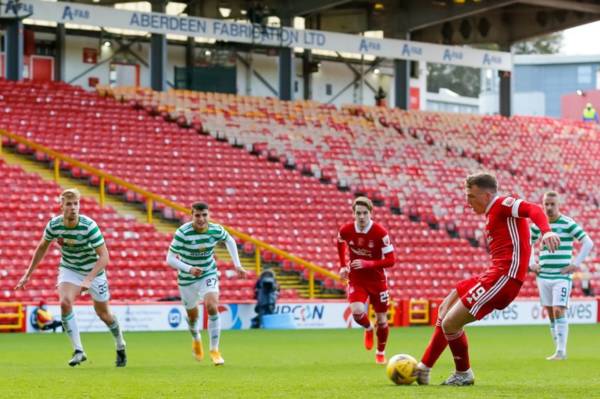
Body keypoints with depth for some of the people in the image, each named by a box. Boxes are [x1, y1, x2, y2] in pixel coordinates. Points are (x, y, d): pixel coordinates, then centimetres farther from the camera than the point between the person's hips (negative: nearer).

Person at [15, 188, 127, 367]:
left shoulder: (89, 226, -28)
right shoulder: (54, 225, -16)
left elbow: (104, 256, -29)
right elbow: (42, 247, 4)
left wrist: (88, 280, -40)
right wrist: (28, 274, 5)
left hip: (93, 270, -2)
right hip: (69, 269, 2)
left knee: (103, 314, 8)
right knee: (65, 302, -25)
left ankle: (120, 346, 38)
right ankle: (78, 351, -16)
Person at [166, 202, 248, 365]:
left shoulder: (216, 230, -15)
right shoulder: (183, 233, -25)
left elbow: (230, 240, 9)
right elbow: (170, 259, -24)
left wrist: (237, 264, 3)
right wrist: (189, 269, -40)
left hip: (209, 274, 1)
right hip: (187, 278, -1)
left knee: (212, 307, -23)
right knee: (193, 315, 14)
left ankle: (215, 350, -11)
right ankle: (196, 339, 50)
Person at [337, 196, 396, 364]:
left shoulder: (380, 232, -21)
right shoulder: (346, 230, -12)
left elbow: (391, 261, -21)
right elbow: (340, 243, 14)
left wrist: (367, 264, -32)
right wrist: (343, 266, 6)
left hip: (377, 280, -1)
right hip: (356, 280, 1)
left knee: (381, 319, 7)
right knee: (357, 311, -24)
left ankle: (380, 353, 33)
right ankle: (368, 329, 13)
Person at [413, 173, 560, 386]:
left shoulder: (503, 204, -8)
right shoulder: (493, 214, 21)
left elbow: (533, 210, -24)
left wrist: (546, 231, -42)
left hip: (503, 276, -11)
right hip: (494, 273, 11)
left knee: (450, 322, -11)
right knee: (445, 309, 21)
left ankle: (463, 374, 10)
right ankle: (423, 368, 27)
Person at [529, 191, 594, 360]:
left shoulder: (568, 224, -5)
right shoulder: (537, 225, 8)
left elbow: (588, 243, -7)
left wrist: (576, 264, -10)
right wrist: (531, 264, 12)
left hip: (562, 276, -5)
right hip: (543, 276, 5)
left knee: (559, 311, -14)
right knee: (551, 314, 6)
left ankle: (561, 351, -12)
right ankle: (559, 351, 14)